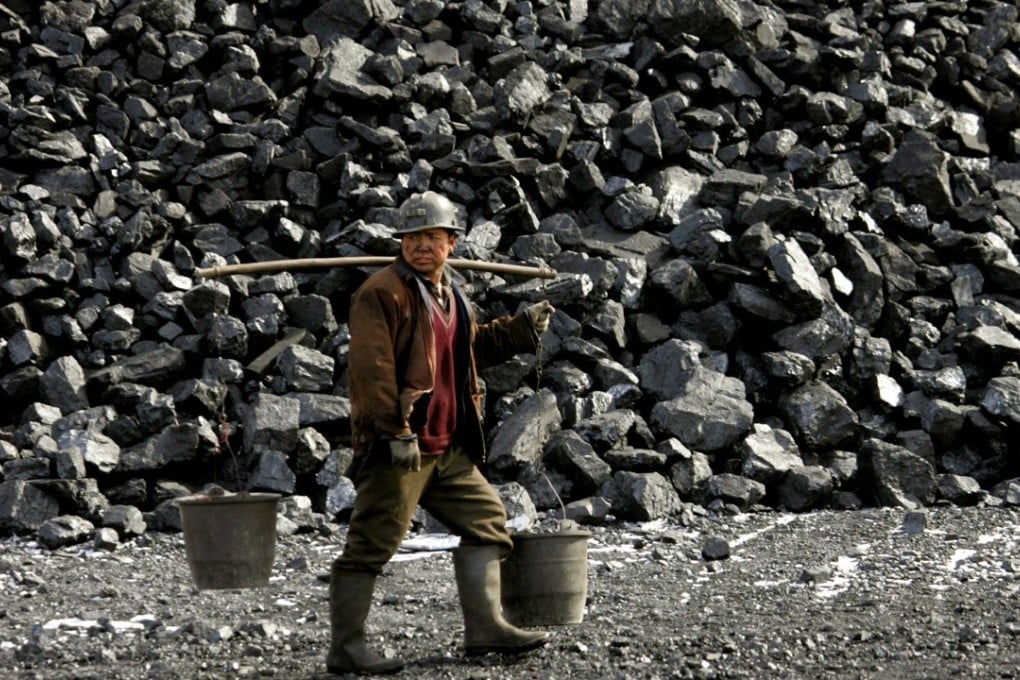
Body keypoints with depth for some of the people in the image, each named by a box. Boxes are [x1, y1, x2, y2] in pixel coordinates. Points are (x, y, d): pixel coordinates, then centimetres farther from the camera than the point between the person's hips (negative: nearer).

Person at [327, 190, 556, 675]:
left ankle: (485, 627, 20)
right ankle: (345, 648, 0)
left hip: (447, 448, 9)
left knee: (485, 519, 14)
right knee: (371, 543, -5)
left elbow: (471, 348, 35)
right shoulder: (382, 293, -12)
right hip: (397, 448, -9)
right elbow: (371, 367, -21)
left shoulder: (451, 296, 17)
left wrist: (522, 329, 25)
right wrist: (396, 431, -26)